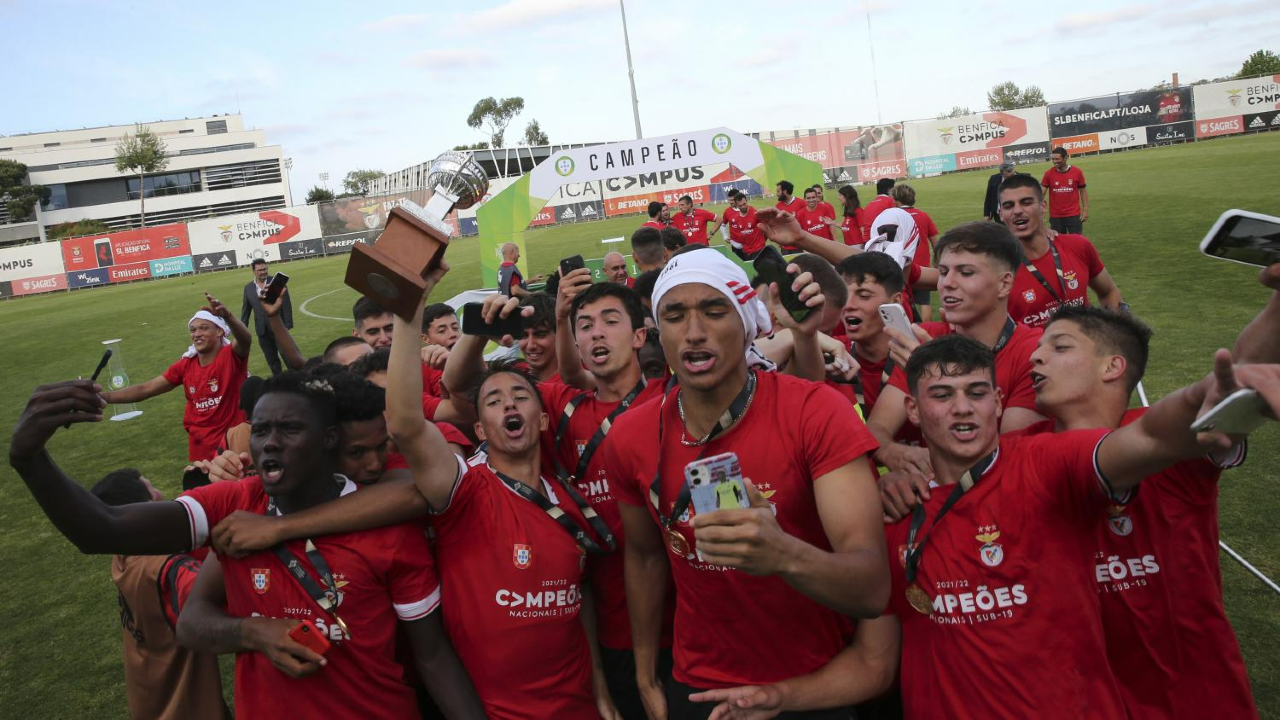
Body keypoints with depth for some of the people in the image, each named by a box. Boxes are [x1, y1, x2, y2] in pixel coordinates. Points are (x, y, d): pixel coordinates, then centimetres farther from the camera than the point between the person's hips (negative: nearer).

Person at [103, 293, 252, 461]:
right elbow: (144, 390, 7)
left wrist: (228, 316, -55)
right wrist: (101, 397, -3)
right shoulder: (185, 365, 3)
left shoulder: (232, 357, -12)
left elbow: (245, 340, -35)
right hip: (200, 447, 5)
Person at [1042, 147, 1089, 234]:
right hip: (1055, 216, 1)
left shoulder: (1077, 172, -3)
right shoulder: (1049, 173, -2)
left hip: (1074, 215, -1)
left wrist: (1085, 209, -1)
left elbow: (1083, 191, 5)